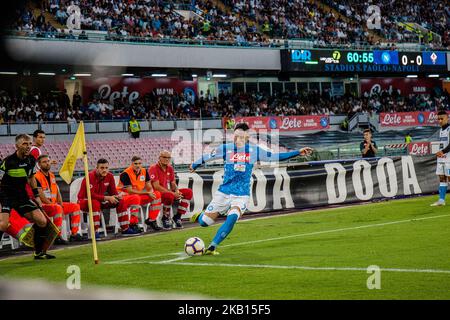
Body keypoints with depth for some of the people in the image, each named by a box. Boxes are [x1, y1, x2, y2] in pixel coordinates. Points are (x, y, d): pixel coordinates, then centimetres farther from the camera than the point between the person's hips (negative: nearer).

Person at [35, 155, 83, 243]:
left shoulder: (52, 176, 16)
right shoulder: (37, 177, -11)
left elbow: (57, 192, 16)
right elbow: (41, 196, -18)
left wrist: (61, 205, 0)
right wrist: (55, 205, -20)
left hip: (54, 204, 9)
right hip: (43, 206, -9)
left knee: (75, 206, 3)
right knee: (57, 208, -38)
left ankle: (74, 234, 2)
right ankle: (57, 237, -35)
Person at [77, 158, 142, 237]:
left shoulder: (109, 176, -4)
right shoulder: (91, 176, -25)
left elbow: (113, 191, 2)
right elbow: (90, 195, -31)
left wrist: (117, 196, -23)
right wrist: (107, 198, -33)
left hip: (101, 201, 7)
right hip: (85, 201, -7)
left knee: (121, 201, -2)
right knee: (95, 203, -41)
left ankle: (125, 229, 2)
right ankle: (95, 232, -37)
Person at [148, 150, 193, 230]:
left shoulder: (170, 168, 12)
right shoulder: (154, 168, -12)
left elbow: (173, 183, 16)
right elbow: (156, 186, -19)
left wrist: (177, 191, -9)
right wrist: (173, 193, -23)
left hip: (169, 192, 8)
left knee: (188, 192, -7)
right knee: (169, 196, -39)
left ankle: (177, 217, -2)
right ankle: (165, 218, -15)